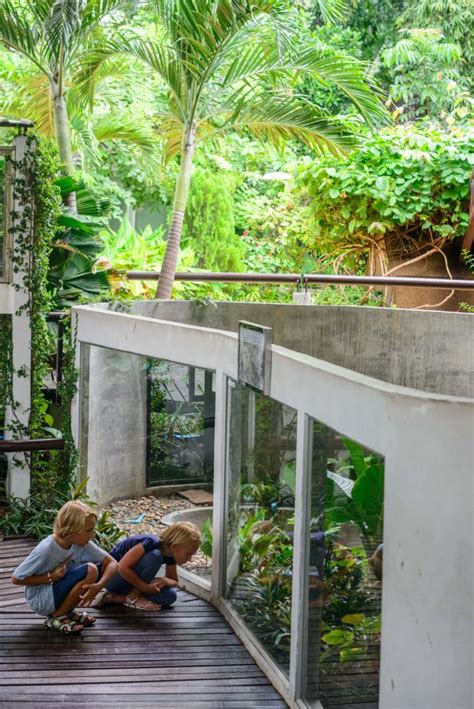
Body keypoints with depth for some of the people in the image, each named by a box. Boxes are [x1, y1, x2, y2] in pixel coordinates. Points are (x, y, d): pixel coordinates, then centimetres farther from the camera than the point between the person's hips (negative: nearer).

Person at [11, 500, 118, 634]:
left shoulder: (83, 544, -10)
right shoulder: (46, 549, -27)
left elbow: (112, 563, -9)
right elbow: (16, 579, -19)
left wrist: (98, 586, -27)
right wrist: (50, 577, -25)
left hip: (59, 590, 7)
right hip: (39, 599, -7)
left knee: (100, 567, -11)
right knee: (89, 571, -25)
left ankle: (67, 612, 3)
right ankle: (56, 618, -10)